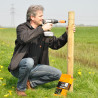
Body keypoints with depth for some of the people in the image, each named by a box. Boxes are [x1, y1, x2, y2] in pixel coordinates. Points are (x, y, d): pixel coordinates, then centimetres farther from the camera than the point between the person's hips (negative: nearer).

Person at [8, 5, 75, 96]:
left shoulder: (43, 31, 8)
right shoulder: (22, 27, -9)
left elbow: (55, 44, 11)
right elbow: (24, 38, -33)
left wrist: (67, 34, -4)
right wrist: (42, 29, -31)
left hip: (33, 67, 6)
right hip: (19, 67, -6)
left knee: (58, 74, -7)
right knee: (29, 61, -40)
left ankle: (30, 82, 1)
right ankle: (20, 88, -16)